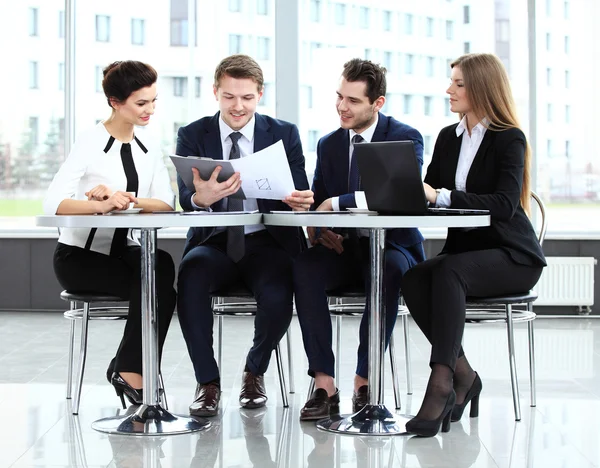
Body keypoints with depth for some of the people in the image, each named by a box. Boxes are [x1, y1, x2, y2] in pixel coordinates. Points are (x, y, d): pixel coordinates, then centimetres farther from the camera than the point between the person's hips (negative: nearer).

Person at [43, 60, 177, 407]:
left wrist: (122, 199, -26)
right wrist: (102, 206, -43)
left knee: (162, 265, -29)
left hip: (123, 250, 5)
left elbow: (166, 203, -7)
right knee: (158, 289, -28)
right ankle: (131, 374, -14)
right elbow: (54, 203, -25)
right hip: (79, 255, -5)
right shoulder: (91, 143, -11)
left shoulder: (148, 146, 7)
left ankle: (128, 369, -21)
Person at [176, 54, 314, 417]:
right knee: (191, 277, -33)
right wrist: (200, 198, -34)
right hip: (215, 242, 0)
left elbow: (299, 196, 1)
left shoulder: (284, 135, 6)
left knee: (278, 294, -31)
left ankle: (255, 372, 1)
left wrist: (301, 201, -26)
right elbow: (184, 199, -8)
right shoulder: (193, 136, 5)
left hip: (268, 242, 0)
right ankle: (207, 381, -15)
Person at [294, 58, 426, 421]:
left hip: (392, 246, -3)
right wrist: (319, 229, -14)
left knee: (389, 270, -39)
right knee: (304, 267, -30)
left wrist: (336, 203, -23)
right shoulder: (328, 145, 12)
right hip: (343, 247, 4)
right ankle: (324, 383, -30)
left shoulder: (406, 138, -4)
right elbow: (317, 203, 11)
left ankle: (365, 381, -29)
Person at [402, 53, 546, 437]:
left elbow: (504, 203, -24)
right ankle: (462, 374, -16)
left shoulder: (510, 140, -8)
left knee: (448, 271, -36)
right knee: (414, 279, -26)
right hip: (463, 249, 6)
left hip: (513, 257, -6)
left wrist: (442, 196, -33)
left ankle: (441, 384, -41)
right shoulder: (448, 138, 13)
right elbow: (429, 194, 9)